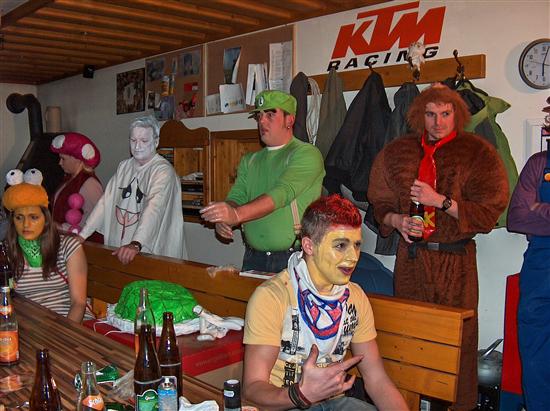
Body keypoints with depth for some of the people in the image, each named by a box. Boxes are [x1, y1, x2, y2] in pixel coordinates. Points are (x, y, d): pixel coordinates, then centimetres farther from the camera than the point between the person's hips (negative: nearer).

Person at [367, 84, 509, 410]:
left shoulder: (477, 153, -2)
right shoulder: (399, 151, 9)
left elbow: (489, 213, -6)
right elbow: (381, 203, 12)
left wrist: (441, 201, -15)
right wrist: (397, 220, -8)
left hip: (456, 260, -3)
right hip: (411, 256, 3)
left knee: (458, 337, 2)